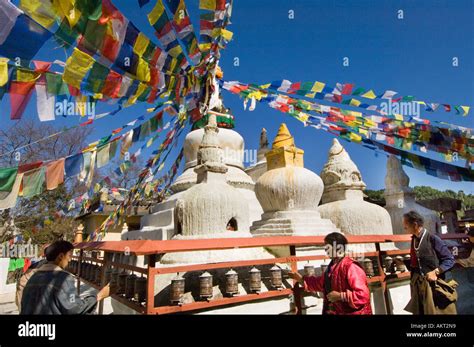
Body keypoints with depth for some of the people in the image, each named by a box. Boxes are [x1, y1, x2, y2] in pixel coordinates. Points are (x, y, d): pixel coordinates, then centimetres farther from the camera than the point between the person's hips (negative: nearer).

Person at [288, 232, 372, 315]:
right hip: (339, 311, 8)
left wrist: (340, 296, -26)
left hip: (354, 313, -8)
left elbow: (363, 295, -28)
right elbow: (321, 283, 22)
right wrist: (302, 279, 19)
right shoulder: (333, 266, 6)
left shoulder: (351, 267, -23)